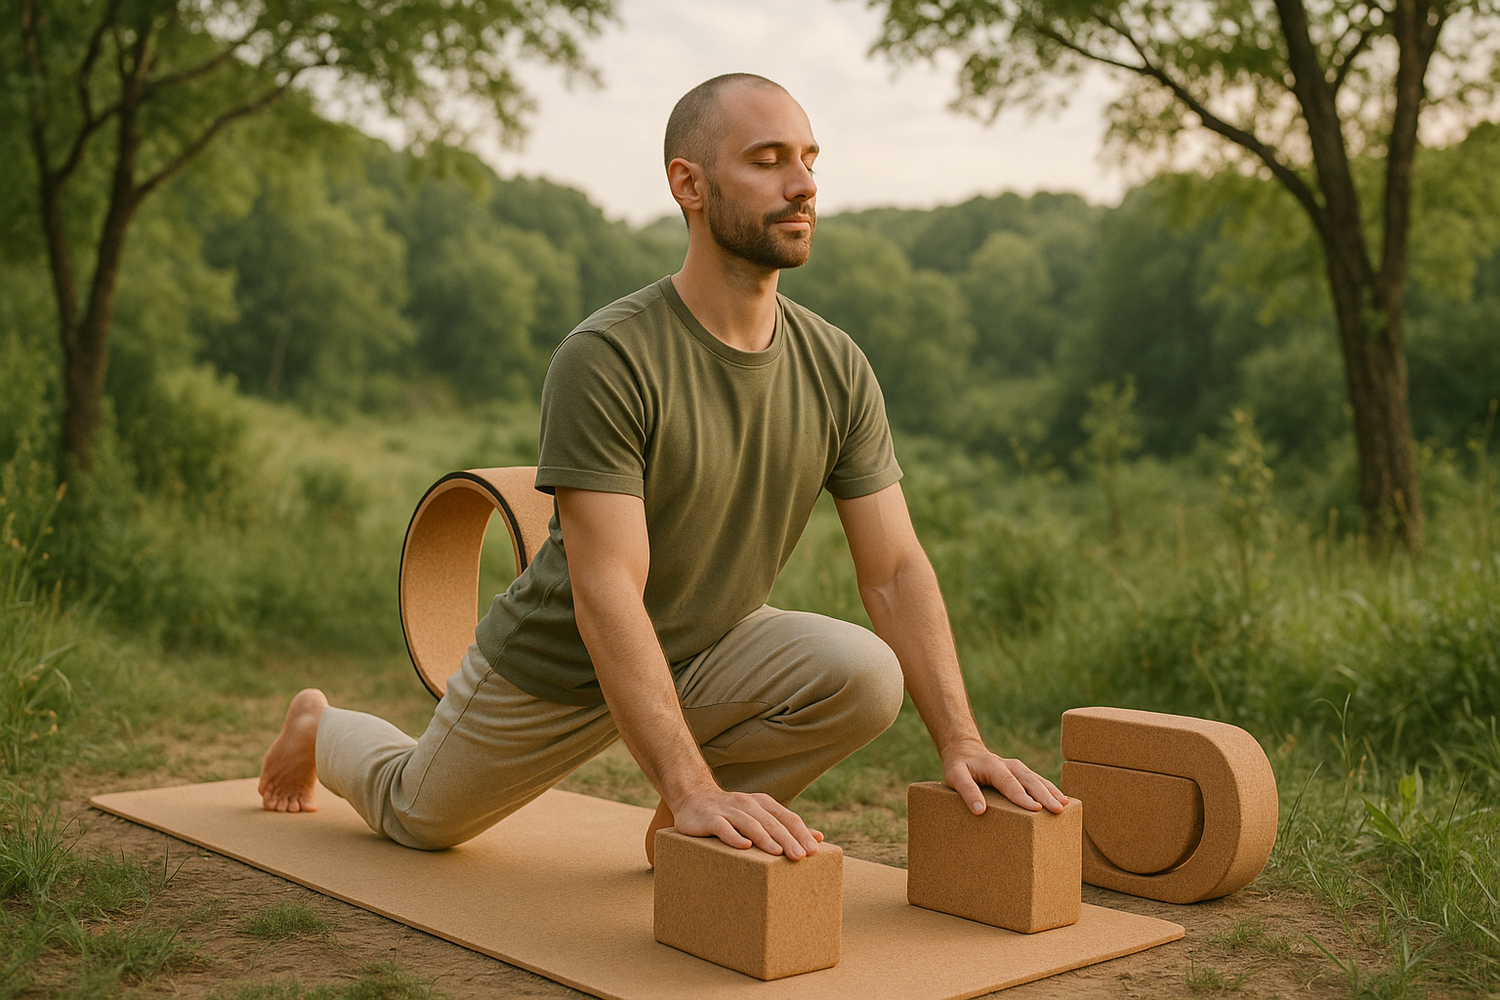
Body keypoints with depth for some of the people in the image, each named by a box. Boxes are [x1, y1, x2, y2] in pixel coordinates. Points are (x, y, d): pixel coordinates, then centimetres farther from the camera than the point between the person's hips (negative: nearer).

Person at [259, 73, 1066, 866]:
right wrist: (692, 784, -44)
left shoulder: (837, 370, -13)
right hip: (558, 667, -3)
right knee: (418, 816, 17)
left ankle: (684, 831, 1)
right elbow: (605, 594, -36)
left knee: (866, 677, -25)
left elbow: (895, 571, -11)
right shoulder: (606, 360, -30)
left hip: (711, 649, 4)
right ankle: (322, 730, 53)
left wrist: (961, 742, -22)